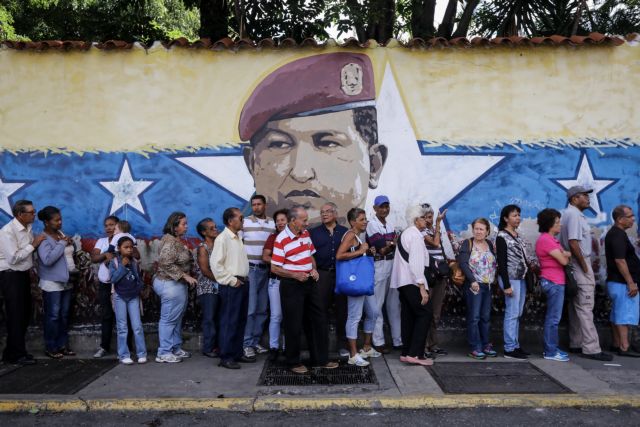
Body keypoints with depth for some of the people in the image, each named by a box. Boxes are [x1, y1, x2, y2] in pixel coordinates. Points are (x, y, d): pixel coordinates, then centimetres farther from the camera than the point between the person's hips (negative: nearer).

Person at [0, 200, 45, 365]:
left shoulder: (28, 228, 6)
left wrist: (38, 243, -2)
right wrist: (33, 245, -20)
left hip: (23, 275, 9)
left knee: (25, 314, 13)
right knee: (16, 316, -2)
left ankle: (13, 351, 26)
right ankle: (16, 355, 9)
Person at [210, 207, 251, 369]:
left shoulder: (238, 237, 15)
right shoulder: (222, 238, -12)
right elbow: (215, 263, -18)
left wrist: (245, 279, 14)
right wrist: (231, 280, -16)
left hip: (243, 283, 9)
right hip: (231, 285, -9)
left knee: (241, 320, 14)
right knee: (229, 322, -4)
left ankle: (237, 353, 24)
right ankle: (225, 357, 4)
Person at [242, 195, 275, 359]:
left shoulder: (273, 224, 8)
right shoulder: (244, 222, -1)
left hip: (266, 270, 4)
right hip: (249, 269, -4)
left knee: (262, 309, 9)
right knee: (250, 308, -7)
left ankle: (256, 341, 19)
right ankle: (247, 344, 1)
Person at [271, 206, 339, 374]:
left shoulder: (305, 233, 7)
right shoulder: (281, 239, -15)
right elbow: (274, 268, -14)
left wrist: (314, 269, 0)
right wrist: (295, 275, -22)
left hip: (310, 283, 7)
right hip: (291, 285, -7)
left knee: (318, 321, 12)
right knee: (294, 325, 3)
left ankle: (320, 359, 24)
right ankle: (293, 362, 19)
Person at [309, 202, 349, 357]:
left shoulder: (345, 232, 9)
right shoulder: (314, 232, 8)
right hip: (321, 274, 0)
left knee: (341, 310, 5)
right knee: (321, 310, 4)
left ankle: (342, 345, 16)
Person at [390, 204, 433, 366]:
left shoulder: (404, 234, 18)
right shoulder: (415, 235, -11)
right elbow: (416, 263, -18)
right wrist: (422, 287, -19)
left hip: (402, 281, 10)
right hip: (412, 281, -10)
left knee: (408, 316, 12)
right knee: (425, 314, -5)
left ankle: (406, 353, 16)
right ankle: (415, 354, -7)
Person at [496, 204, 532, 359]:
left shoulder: (518, 236, 14)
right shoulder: (502, 237, -9)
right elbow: (501, 263, -14)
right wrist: (506, 285, -17)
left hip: (521, 278, 8)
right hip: (510, 279, -8)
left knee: (518, 314, 11)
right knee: (512, 314, -6)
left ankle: (515, 345, 19)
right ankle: (510, 349, -1)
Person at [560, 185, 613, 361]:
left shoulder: (571, 214, 17)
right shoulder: (574, 215, -14)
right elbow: (573, 243, -23)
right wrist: (585, 267, -17)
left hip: (576, 267, 10)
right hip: (579, 266, -10)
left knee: (576, 308, 13)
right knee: (585, 308, -8)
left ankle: (576, 344, 20)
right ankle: (591, 348, -5)